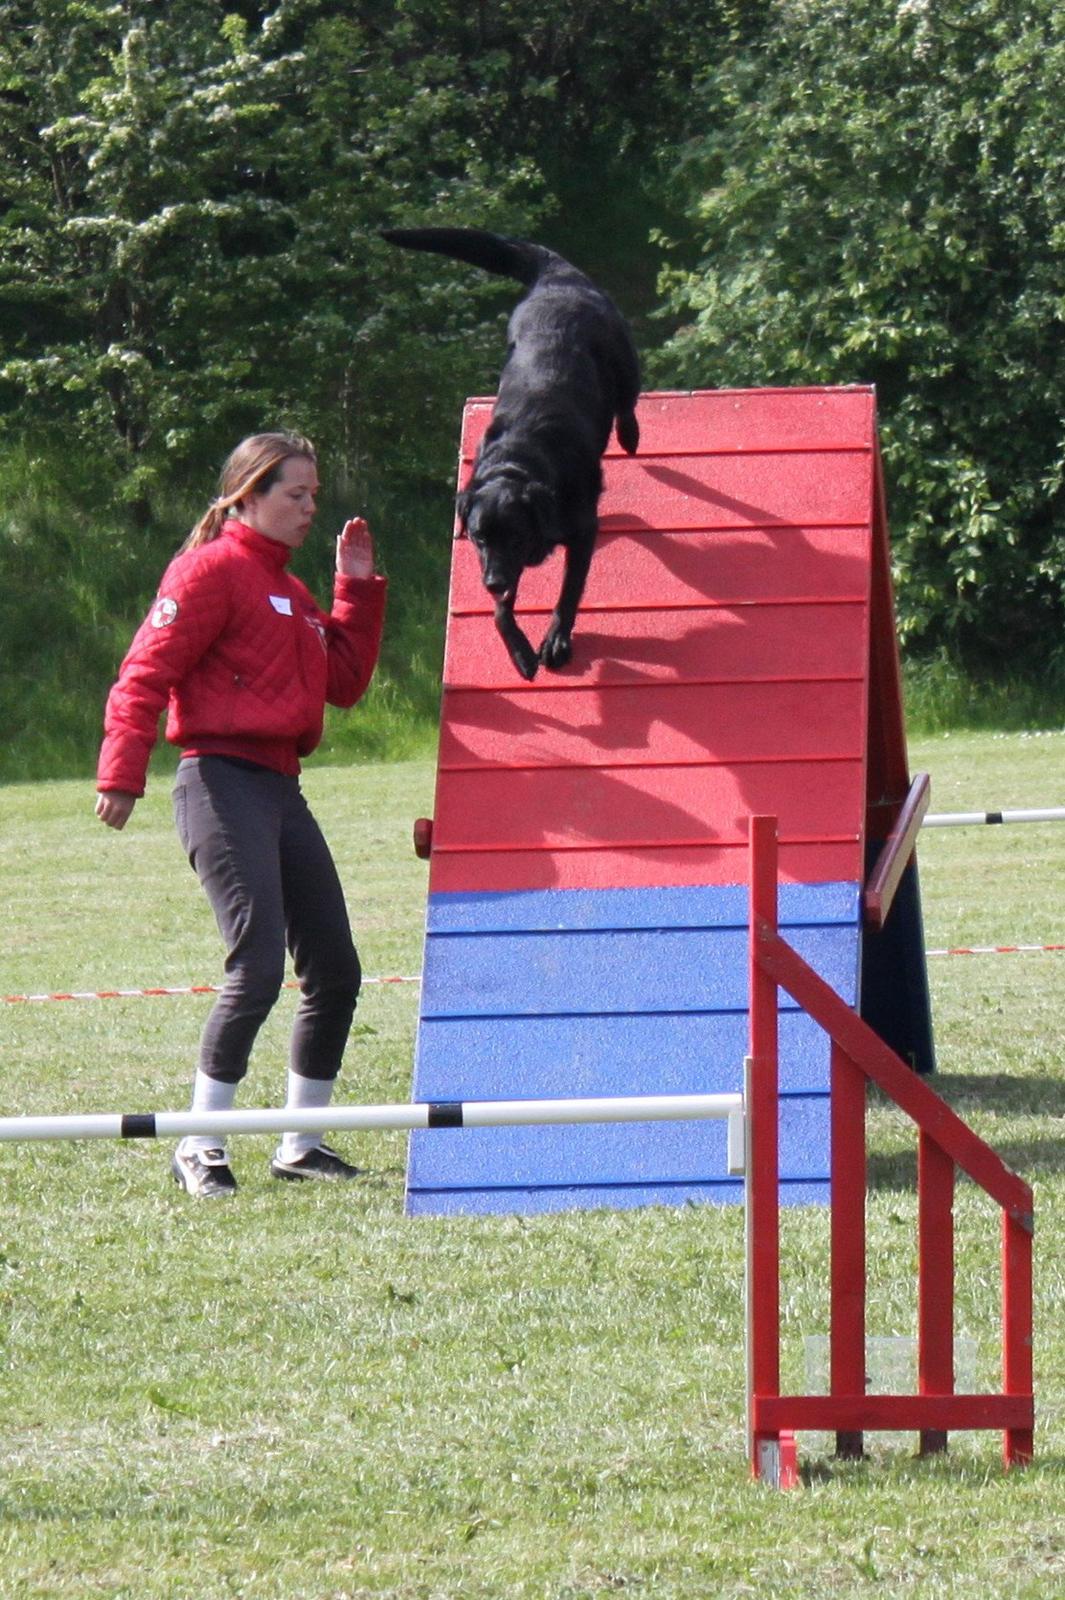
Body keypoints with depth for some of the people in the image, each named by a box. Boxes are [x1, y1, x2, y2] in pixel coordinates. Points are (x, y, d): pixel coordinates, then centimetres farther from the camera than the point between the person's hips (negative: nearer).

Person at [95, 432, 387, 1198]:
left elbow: (345, 681, 19)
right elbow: (147, 671, -12)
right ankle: (201, 1148, -9)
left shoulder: (290, 591, 22)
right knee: (259, 965, -17)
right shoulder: (212, 569, -5)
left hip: (282, 789, 9)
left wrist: (358, 588, 14)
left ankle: (301, 1143, 18)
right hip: (224, 782, -9)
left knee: (335, 970, 7)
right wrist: (122, 773, -22)